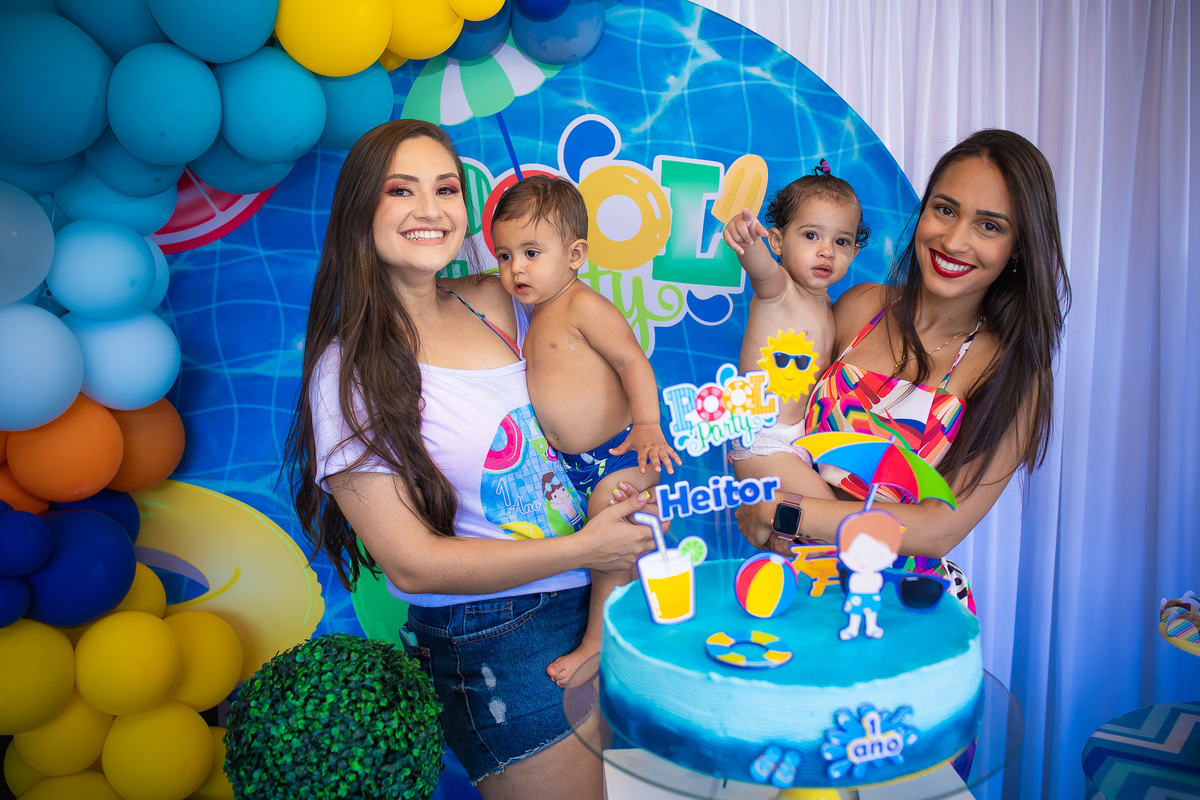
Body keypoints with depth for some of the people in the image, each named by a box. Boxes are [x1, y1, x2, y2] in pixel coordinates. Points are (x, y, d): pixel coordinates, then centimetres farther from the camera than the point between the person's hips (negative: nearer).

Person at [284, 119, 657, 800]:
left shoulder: (495, 303, 2)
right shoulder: (348, 372, -15)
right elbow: (413, 564, -16)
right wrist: (583, 549, -15)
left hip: (598, 597, 6)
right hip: (494, 641, -6)